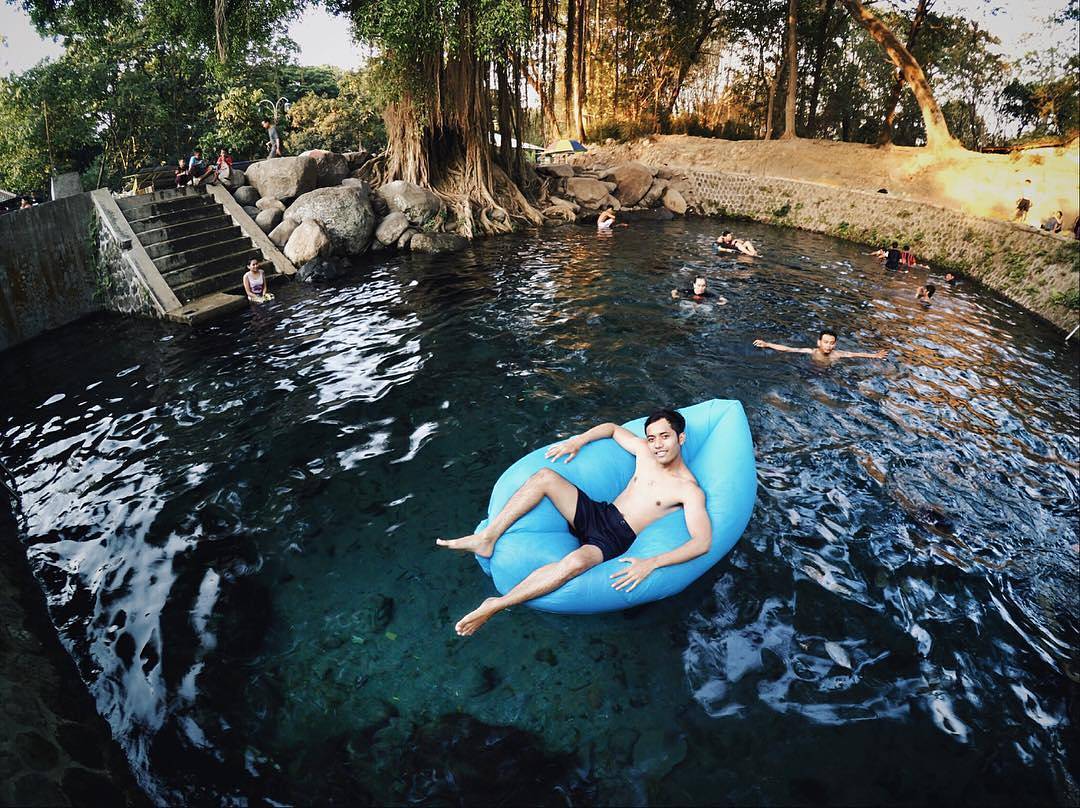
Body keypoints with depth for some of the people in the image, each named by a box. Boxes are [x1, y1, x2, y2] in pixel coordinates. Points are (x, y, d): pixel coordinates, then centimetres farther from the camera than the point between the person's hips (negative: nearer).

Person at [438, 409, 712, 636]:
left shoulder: (689, 490, -9)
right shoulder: (644, 451, 9)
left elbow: (702, 542, -21)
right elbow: (612, 428, 26)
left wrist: (651, 564, -33)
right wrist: (578, 440, 9)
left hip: (613, 539, -6)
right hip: (595, 513, 7)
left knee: (575, 562, -40)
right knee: (545, 476, -15)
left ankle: (494, 606, -29)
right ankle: (487, 538, -16)